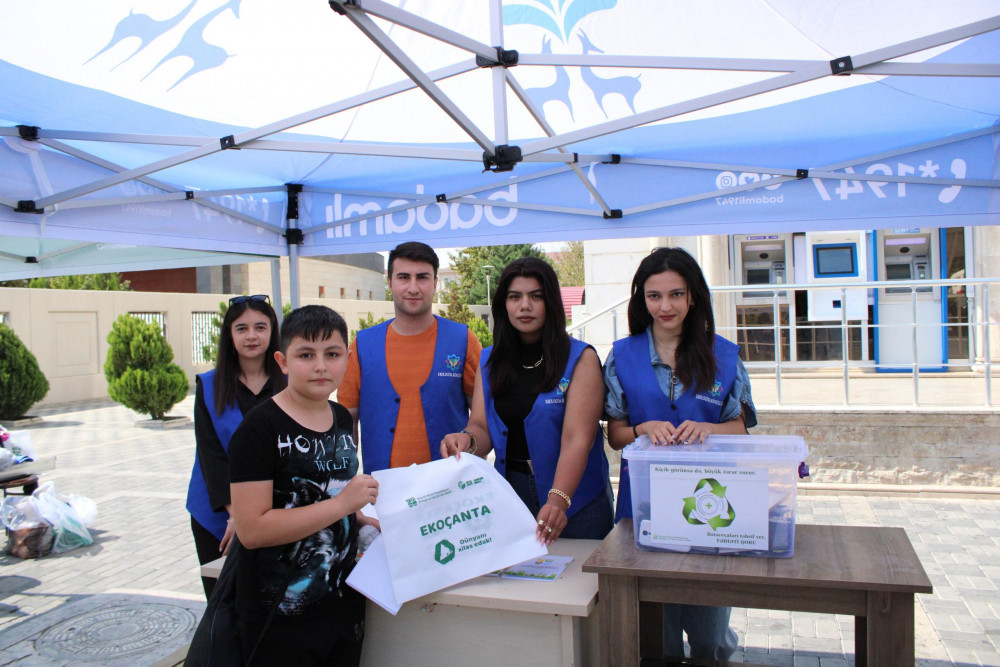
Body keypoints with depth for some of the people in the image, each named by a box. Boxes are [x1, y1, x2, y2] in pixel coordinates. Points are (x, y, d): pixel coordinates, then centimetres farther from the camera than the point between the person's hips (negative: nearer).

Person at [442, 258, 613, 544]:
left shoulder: (581, 359, -10)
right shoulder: (490, 361, 5)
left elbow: (577, 438, -20)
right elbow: (481, 426, 1)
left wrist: (558, 500, -33)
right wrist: (467, 441, -23)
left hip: (575, 501, -3)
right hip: (510, 493, 4)